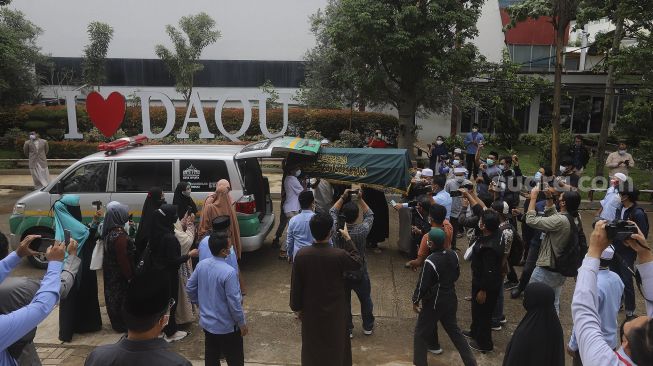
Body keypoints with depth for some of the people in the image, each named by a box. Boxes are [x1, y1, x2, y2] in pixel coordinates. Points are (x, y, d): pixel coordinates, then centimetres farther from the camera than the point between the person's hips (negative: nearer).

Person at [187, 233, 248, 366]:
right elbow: (234, 302, -23)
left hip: (206, 322, 7)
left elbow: (190, 288, 5)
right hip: (226, 326, -6)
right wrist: (242, 323, -9)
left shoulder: (201, 265, -7)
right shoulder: (229, 272, -28)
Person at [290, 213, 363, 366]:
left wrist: (297, 307, 6)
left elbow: (296, 285, -8)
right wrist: (348, 239, 4)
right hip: (334, 310, -1)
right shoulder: (339, 255, -24)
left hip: (311, 310, 2)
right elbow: (358, 262, -2)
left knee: (312, 346, 21)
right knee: (335, 346, 20)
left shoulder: (301, 255, -17)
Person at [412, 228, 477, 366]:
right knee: (454, 330, 23)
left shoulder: (430, 261, -26)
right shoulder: (453, 255, -6)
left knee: (421, 333, 9)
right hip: (451, 299, 7)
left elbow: (423, 284, -19)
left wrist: (415, 301, -4)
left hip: (434, 302, -7)